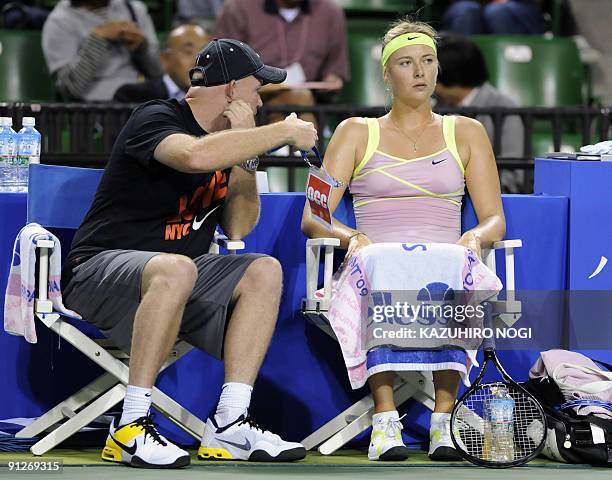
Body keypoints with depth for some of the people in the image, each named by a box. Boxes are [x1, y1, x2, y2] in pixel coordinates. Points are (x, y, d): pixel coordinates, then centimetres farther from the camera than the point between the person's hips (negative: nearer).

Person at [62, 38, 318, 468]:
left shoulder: (224, 139, 15)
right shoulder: (156, 119, -12)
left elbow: (237, 228, 11)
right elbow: (195, 155, -36)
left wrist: (245, 155, -2)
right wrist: (284, 132, -25)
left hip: (174, 273, 9)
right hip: (99, 269, -9)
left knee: (265, 271, -9)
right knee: (176, 268, -38)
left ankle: (229, 424, -18)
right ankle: (130, 428, -36)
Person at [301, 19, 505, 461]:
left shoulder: (466, 133, 21)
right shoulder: (356, 133, 18)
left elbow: (495, 219, 15)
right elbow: (313, 218, 9)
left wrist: (475, 237, -11)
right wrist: (352, 237, -14)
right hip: (376, 263, 0)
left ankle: (443, 421, -46)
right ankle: (385, 420, -47)